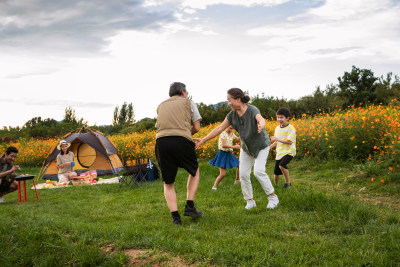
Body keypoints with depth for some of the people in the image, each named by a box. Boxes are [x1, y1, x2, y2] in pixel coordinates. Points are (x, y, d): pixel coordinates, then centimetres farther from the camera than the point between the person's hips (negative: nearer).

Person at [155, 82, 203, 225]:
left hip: (161, 142, 3)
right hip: (182, 142, -2)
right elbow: (197, 128, 12)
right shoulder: (189, 103, 17)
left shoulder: (161, 106, 27)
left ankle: (175, 216, 4)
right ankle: (189, 206, 14)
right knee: (194, 171, 23)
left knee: (168, 183, 15)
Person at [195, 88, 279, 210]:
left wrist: (261, 126, -78)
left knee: (258, 171, -20)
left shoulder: (253, 111, -30)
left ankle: (273, 197, -3)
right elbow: (219, 128, -9)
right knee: (243, 174, -4)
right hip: (246, 147, 6)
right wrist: (203, 140, -14)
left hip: (261, 146, -5)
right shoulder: (232, 114, -12)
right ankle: (250, 201, 11)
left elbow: (261, 120, -52)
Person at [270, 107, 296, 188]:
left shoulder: (291, 128, -11)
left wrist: (277, 139, -19)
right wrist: (269, 147, 9)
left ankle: (288, 182, -12)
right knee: (276, 173, 7)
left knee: (282, 165, -31)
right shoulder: (277, 128, 10)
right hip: (279, 153, 6)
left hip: (289, 152, -6)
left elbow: (289, 141, -20)